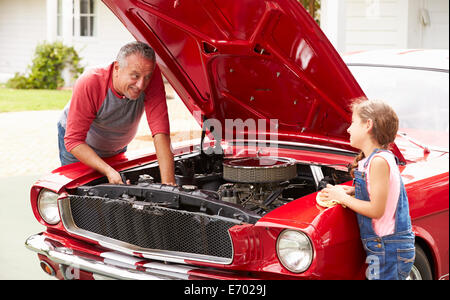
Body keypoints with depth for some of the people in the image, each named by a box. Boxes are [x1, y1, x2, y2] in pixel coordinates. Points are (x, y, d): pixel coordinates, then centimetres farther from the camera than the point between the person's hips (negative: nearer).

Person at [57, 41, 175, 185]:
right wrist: (109, 171, -47)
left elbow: (161, 130, -37)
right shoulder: (88, 84, -38)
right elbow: (74, 141, -35)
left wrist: (168, 182, -46)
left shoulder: (153, 76, -32)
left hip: (117, 150, 3)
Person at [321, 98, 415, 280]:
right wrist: (350, 190, 7)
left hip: (388, 250, -9)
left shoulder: (379, 161, -18)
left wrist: (342, 197, -9)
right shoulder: (371, 159, 12)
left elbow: (377, 210, -20)